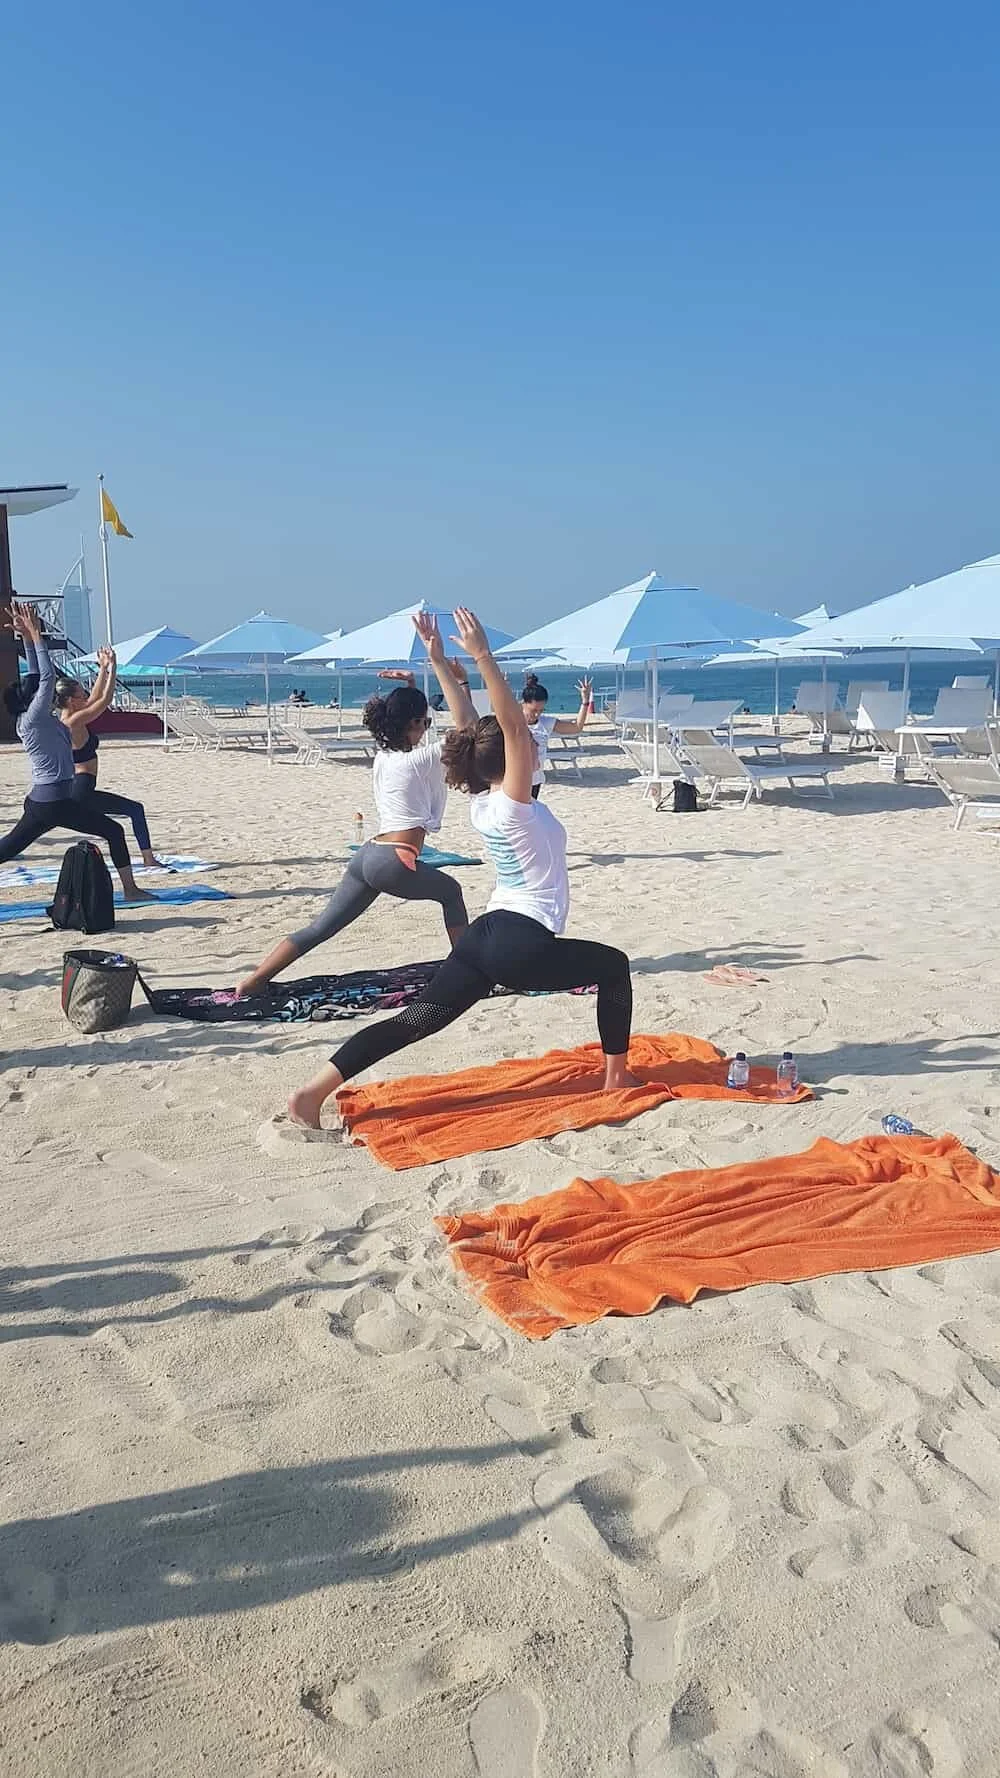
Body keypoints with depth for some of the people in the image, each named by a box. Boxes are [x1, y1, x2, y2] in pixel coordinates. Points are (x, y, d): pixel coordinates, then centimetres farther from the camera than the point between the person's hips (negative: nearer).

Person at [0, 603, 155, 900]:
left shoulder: (31, 718, 10)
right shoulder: (33, 719, -14)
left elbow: (36, 676, 16)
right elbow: (47, 677, -19)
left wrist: (29, 637, 14)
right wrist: (34, 636, -15)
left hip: (41, 801, 10)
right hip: (54, 803, -10)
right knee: (114, 832, -2)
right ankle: (130, 890, 0)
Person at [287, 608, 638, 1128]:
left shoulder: (480, 802, 9)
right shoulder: (513, 805, -12)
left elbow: (467, 731, 14)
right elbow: (512, 722, -23)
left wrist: (439, 663, 15)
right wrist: (482, 656, -29)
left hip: (484, 934, 8)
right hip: (522, 945, -7)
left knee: (416, 1019, 1)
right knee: (614, 966, 13)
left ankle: (313, 1090, -9)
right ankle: (617, 1076, 20)